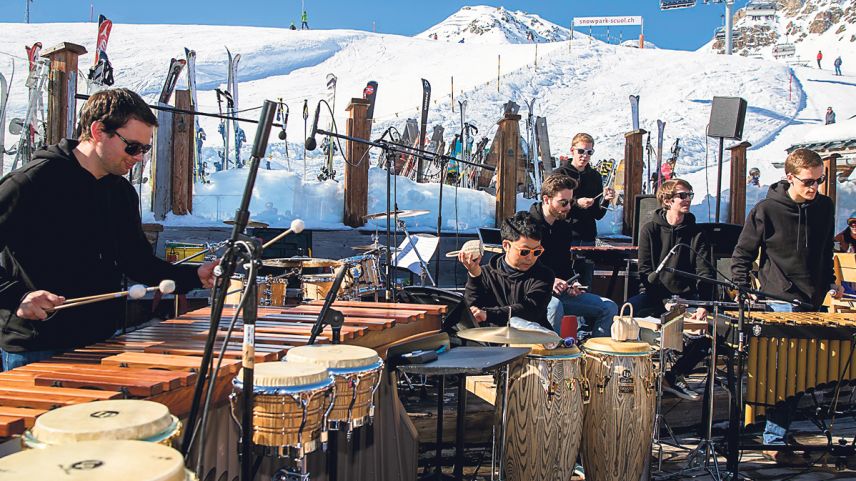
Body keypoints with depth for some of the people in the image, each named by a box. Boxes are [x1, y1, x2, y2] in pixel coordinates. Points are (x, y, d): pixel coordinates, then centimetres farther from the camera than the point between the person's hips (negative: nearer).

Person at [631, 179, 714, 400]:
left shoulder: (696, 233, 4)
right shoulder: (650, 229, -1)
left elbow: (705, 273, -5)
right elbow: (645, 270, -6)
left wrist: (703, 306, -23)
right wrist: (665, 301, -19)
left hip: (686, 296, 2)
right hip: (655, 295, -2)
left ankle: (675, 376, 1)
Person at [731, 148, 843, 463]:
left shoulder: (824, 207, 8)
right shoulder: (766, 210, -8)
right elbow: (742, 255, -3)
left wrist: (830, 284, 14)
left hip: (813, 302, 6)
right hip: (780, 302, -6)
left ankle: (778, 430, 25)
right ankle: (775, 440, -2)